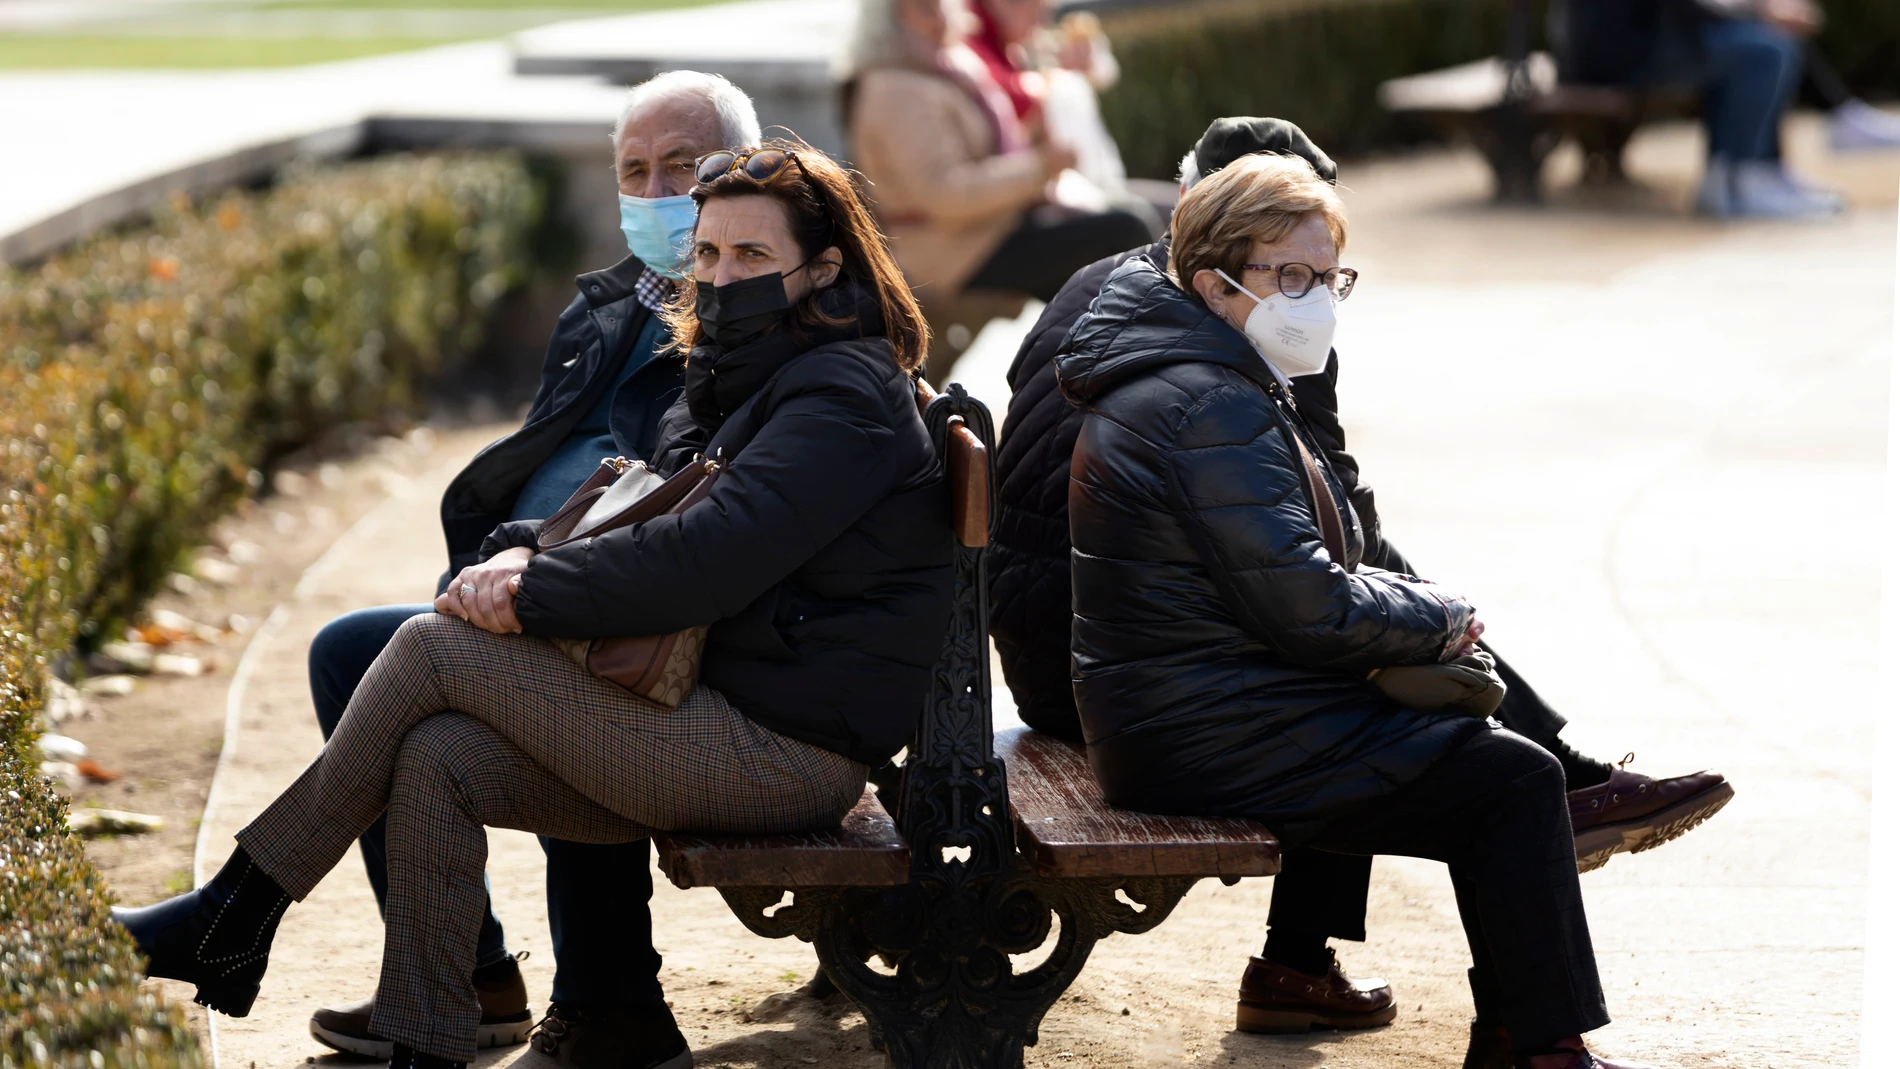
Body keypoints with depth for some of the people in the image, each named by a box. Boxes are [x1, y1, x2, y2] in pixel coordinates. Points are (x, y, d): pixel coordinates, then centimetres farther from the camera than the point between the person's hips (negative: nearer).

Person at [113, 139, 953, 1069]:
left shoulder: (848, 392, -12)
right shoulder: (737, 382, 20)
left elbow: (708, 556, -23)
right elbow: (637, 515, 17)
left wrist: (535, 594, -16)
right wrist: (524, 551, -5)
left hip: (783, 749, -9)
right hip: (718, 724, 9)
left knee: (431, 649, -12)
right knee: (434, 760, -9)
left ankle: (233, 923, -1)